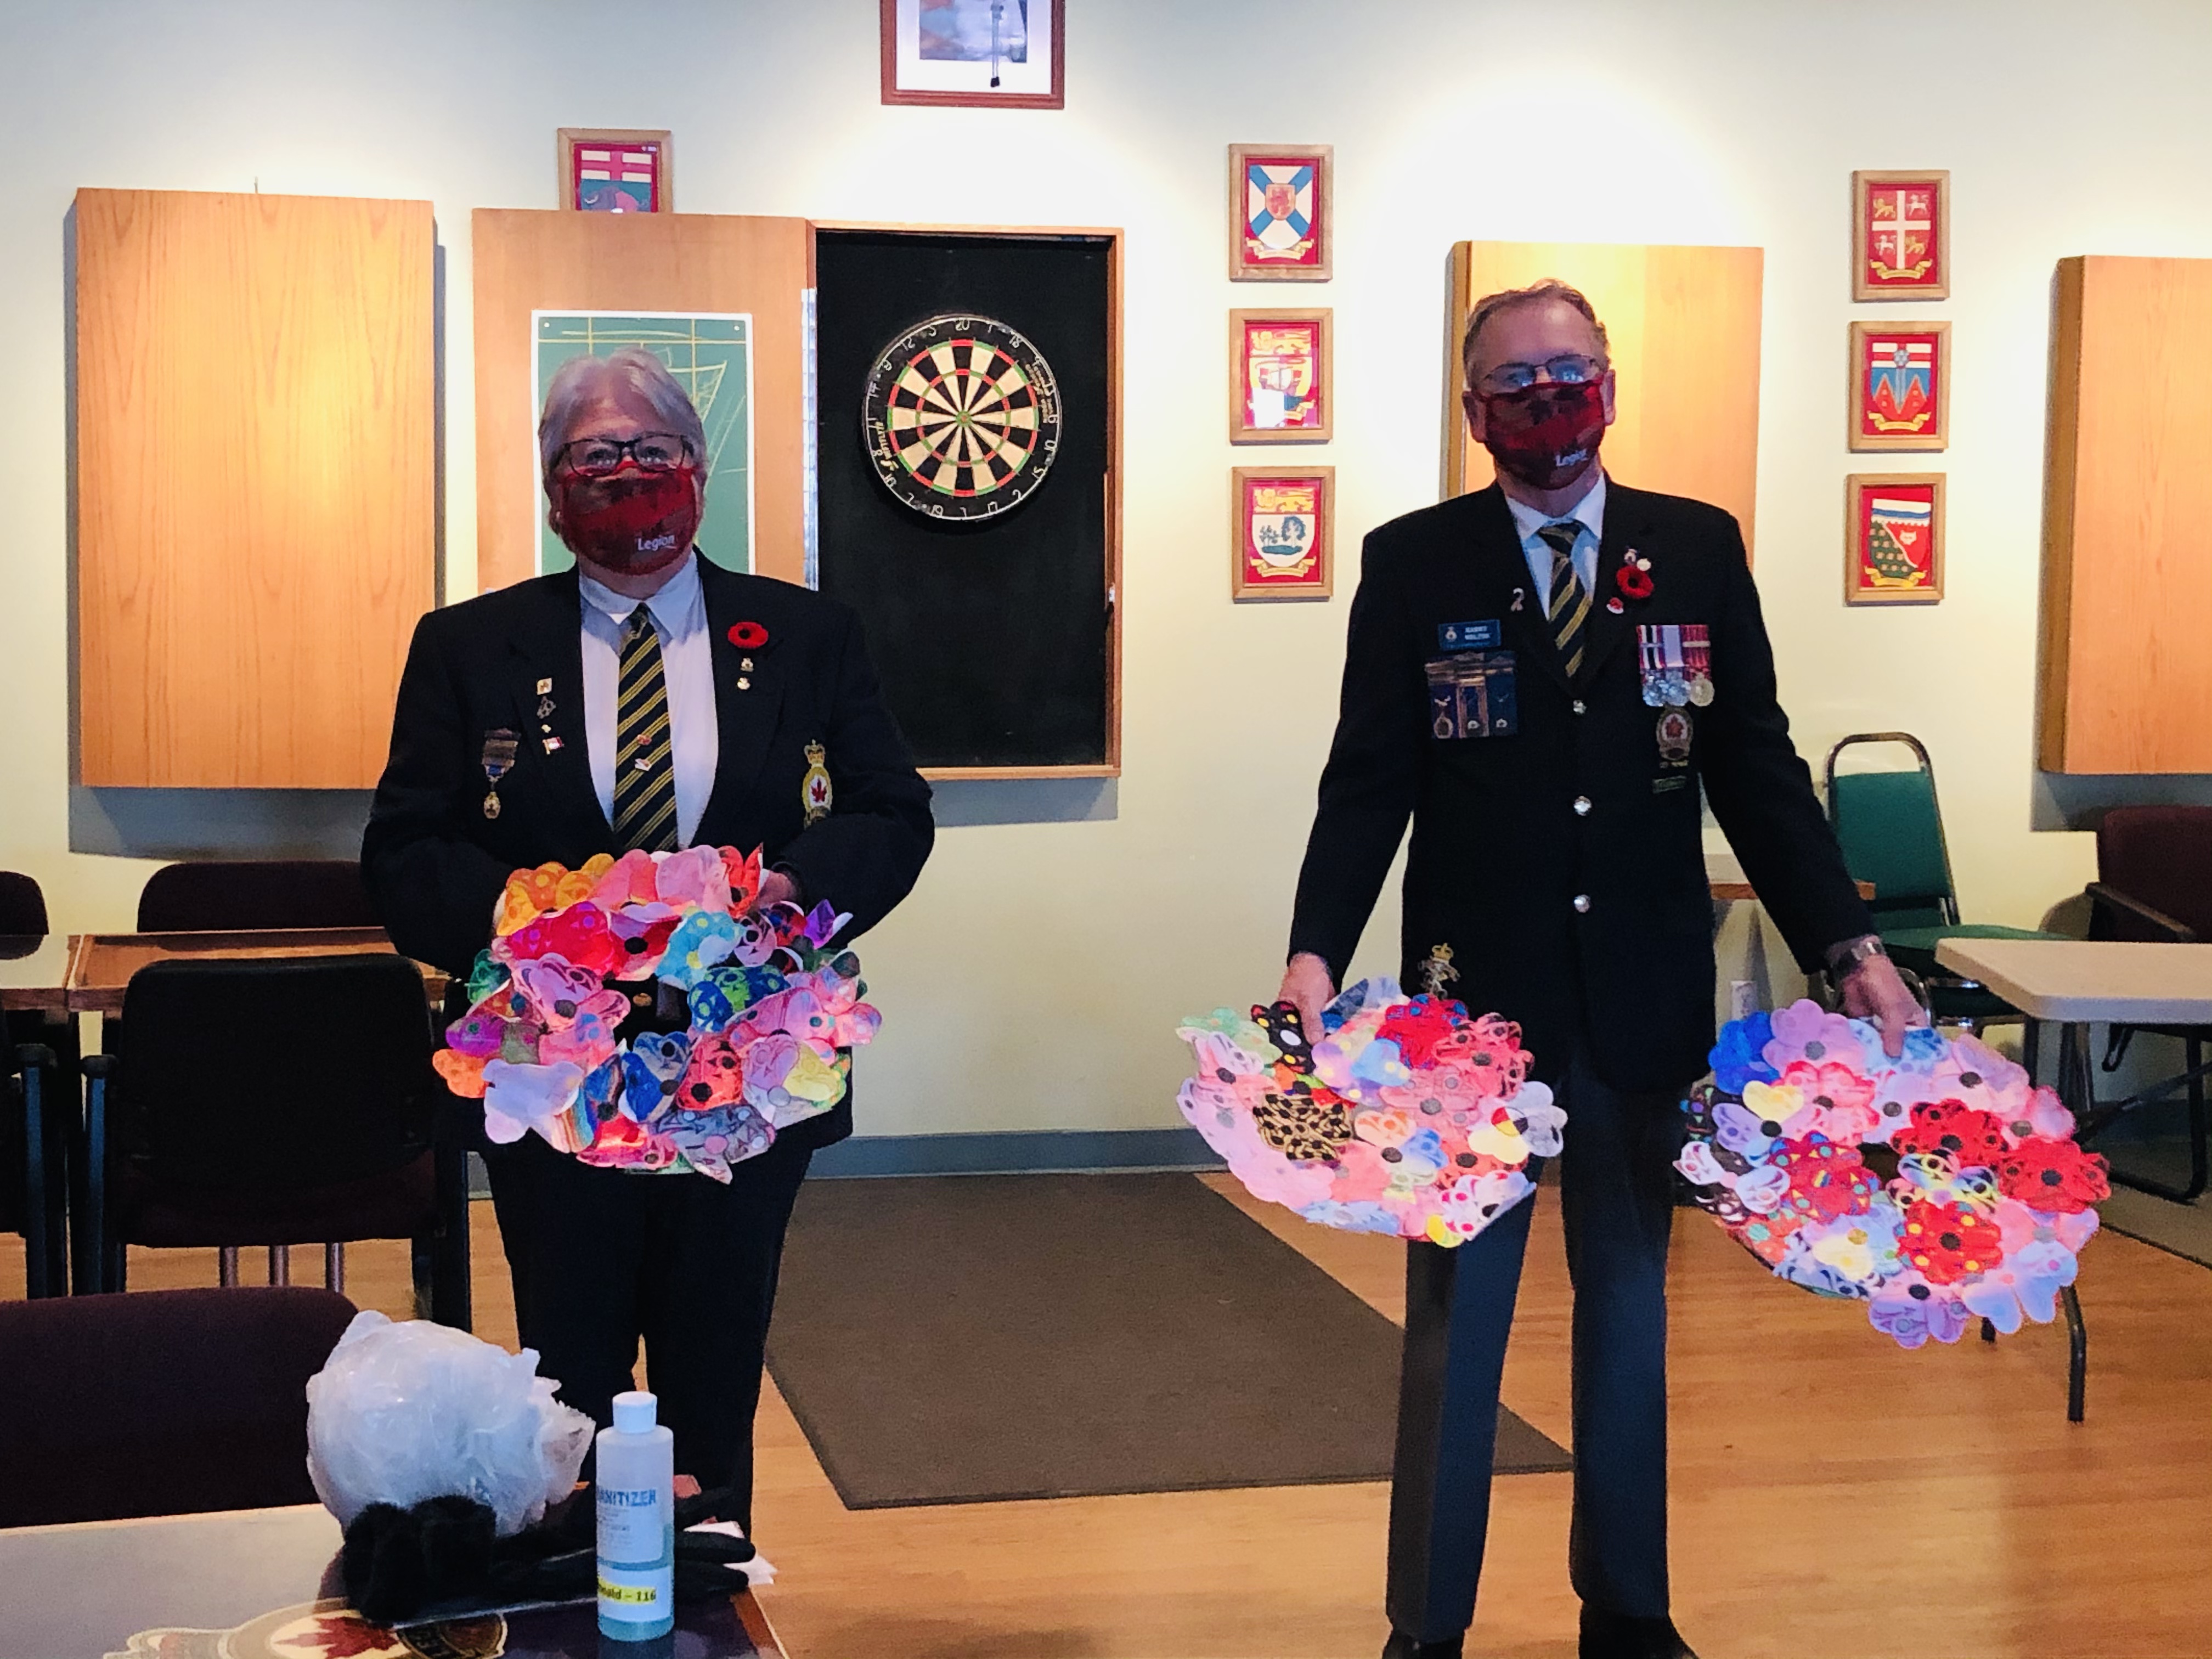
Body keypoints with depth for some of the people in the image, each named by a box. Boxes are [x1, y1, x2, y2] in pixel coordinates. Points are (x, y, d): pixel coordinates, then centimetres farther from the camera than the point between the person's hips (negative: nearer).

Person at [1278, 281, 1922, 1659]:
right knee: (1454, 1315, 8)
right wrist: (1317, 952, -19)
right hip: (1473, 996, -2)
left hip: (1648, 1000, 2)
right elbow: (1370, 782, -6)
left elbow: (1756, 767, 2)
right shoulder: (1413, 562, -2)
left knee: (1630, 1301, 15)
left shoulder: (1700, 550, 3)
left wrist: (1848, 946, -7)